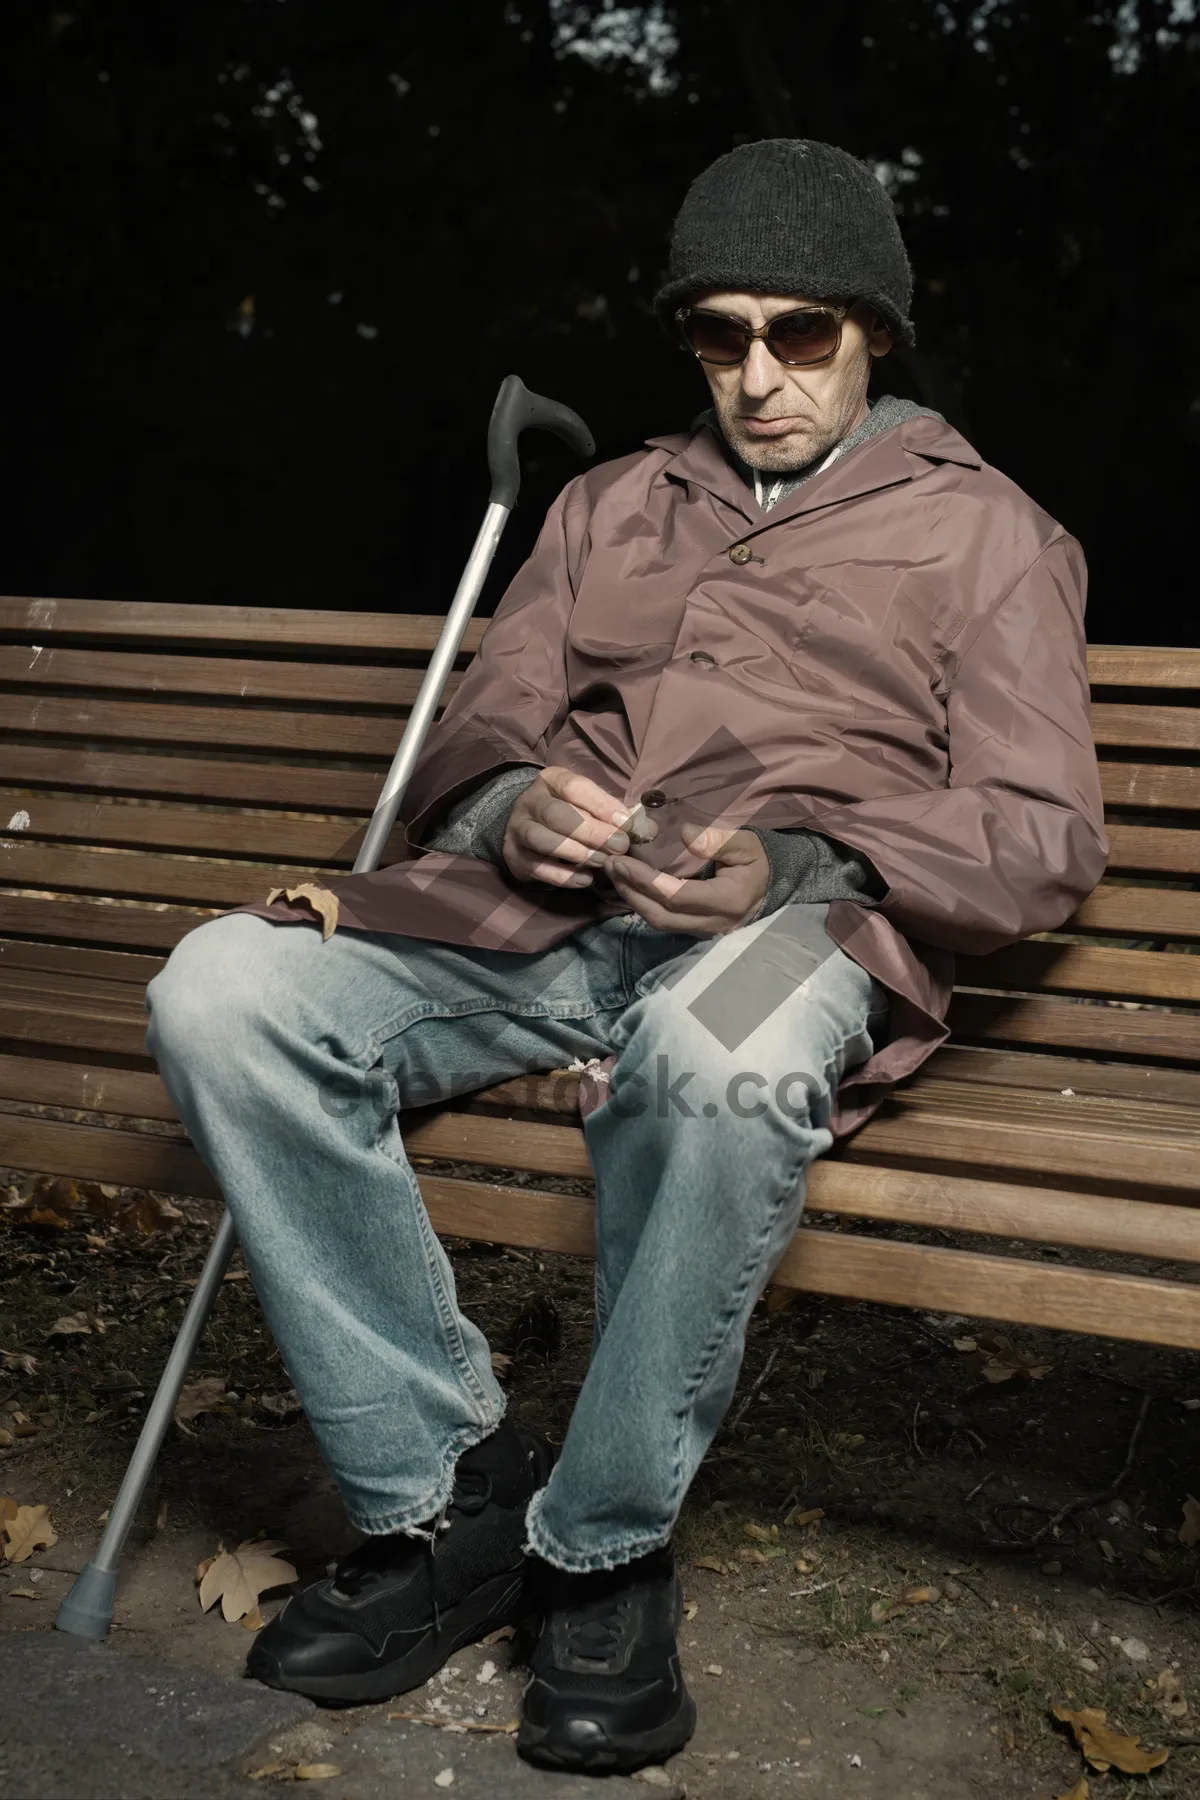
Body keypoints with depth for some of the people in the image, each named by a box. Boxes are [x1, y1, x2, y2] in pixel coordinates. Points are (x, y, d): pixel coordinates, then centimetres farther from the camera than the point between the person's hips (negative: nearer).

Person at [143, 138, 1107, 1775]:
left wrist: (800, 861, -15)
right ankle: (446, 1498, -15)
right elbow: (472, 736, 21)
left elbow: (1043, 836, 4)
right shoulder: (612, 507, 29)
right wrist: (512, 806, -7)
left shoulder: (983, 532, 16)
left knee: (717, 1059, -42)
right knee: (222, 991, -24)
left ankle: (606, 1548, -19)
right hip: (539, 912, 4)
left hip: (798, 920, -4)